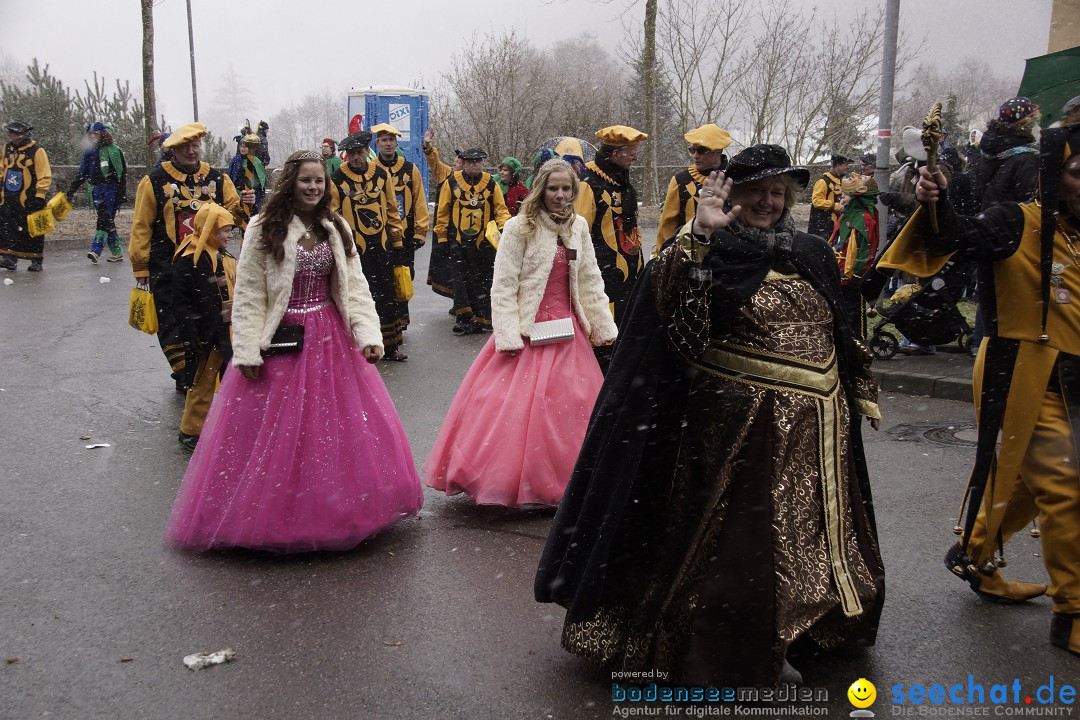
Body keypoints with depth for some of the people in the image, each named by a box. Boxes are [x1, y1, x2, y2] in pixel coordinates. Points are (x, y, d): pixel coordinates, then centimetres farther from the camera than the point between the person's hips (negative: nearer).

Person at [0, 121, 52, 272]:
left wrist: (39, 196, -15)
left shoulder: (37, 151, -10)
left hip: (29, 199, -6)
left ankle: (36, 261, 12)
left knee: (33, 231, 2)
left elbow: (45, 176, -11)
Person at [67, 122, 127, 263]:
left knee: (104, 219, -13)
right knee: (108, 221, 4)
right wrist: (71, 191, 11)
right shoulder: (89, 152, 11)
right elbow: (81, 174, 15)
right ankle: (117, 253, 9)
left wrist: (122, 193, -8)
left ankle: (96, 250, -21)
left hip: (111, 189, -5)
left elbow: (123, 174, -3)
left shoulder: (115, 151, -2)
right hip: (96, 190, 5)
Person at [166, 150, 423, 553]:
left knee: (341, 425, 7)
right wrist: (247, 350, -14)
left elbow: (355, 286, 4)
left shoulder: (336, 229, 8)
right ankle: (273, 515, 17)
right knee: (279, 431, 2)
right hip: (282, 342, -4)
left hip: (331, 338, 4)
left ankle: (338, 509, 23)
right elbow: (248, 294, -7)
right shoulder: (264, 229, -6)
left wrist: (368, 333, -8)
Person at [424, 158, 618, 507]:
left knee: (571, 406, 9)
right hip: (529, 331, -6)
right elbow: (503, 286, -12)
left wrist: (603, 326, 11)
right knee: (521, 405, -5)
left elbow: (590, 281, 13)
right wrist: (508, 336, -18)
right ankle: (510, 481, 9)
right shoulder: (519, 228, -9)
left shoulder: (578, 227, 8)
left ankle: (562, 482, 23)